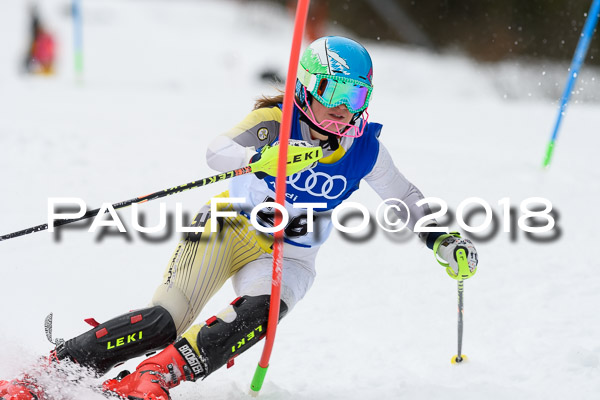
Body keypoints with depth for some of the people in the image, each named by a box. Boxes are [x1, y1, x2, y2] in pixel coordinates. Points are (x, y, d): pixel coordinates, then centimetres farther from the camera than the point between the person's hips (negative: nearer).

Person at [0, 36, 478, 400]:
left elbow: (406, 198, 13)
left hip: (290, 256, 3)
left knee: (259, 312, -33)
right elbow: (217, 152, -32)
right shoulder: (277, 120, -15)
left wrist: (445, 239, 0)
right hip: (232, 225, -3)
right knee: (164, 322, -22)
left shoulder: (364, 149, -4)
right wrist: (261, 157, -53)